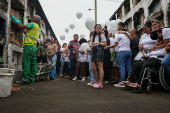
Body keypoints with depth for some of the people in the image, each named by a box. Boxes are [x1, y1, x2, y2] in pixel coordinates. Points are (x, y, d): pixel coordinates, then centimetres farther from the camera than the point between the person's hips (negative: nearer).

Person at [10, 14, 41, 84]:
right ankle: (32, 77, 11)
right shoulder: (38, 28, 25)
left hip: (29, 45, -9)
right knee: (33, 63, 8)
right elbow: (26, 32, 28)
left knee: (26, 62, -9)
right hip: (34, 47, 9)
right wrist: (21, 24, 34)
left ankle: (26, 78, -10)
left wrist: (15, 19, 9)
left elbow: (20, 26, -7)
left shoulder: (33, 24, -1)